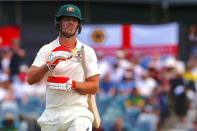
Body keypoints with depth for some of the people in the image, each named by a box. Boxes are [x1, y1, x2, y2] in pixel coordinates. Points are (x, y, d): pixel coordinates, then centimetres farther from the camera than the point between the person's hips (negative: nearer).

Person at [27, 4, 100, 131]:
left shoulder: (87, 51, 7)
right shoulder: (47, 50, 7)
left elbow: (94, 87, 2)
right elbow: (30, 79, -6)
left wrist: (71, 84, -14)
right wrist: (49, 64, -23)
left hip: (78, 112, -2)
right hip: (51, 114, 2)